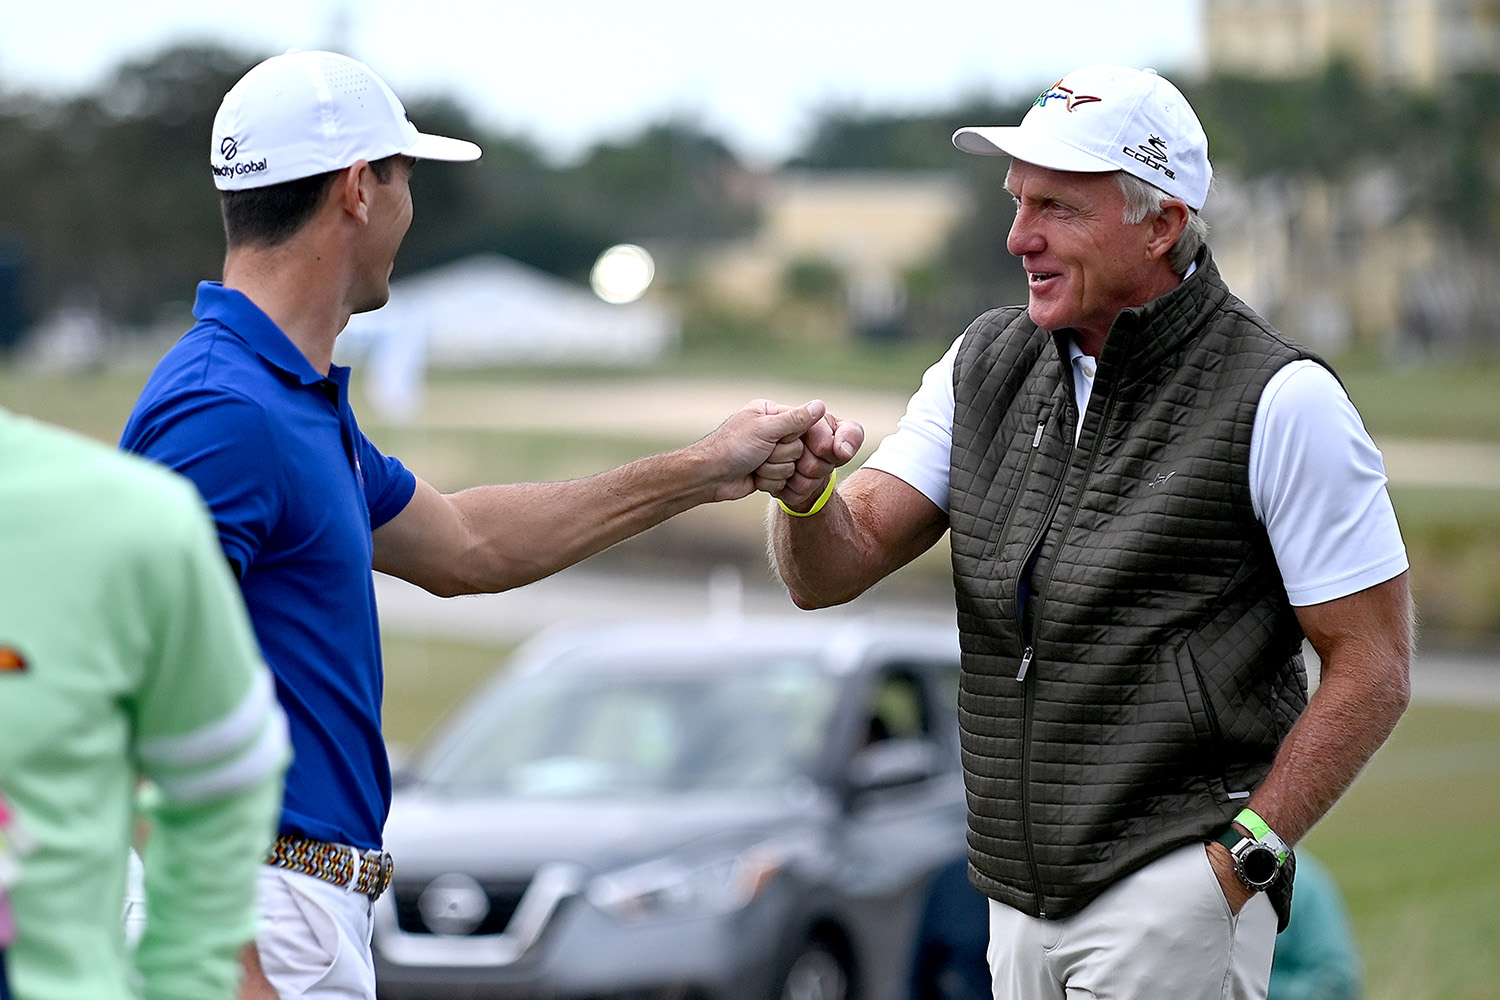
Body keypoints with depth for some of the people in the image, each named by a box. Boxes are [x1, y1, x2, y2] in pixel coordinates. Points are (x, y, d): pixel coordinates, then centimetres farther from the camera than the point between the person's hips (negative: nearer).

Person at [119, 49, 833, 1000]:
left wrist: (702, 473, 30)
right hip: (237, 918, -10)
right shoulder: (220, 413, -18)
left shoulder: (301, 398, 14)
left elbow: (457, 545, 29)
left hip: (314, 909, 10)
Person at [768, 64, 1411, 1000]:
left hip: (1174, 889, -6)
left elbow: (1372, 666, -9)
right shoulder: (985, 364, 8)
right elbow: (834, 570, 3)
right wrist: (805, 493, -20)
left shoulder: (1279, 400, -10)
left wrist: (1243, 859, -14)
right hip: (1022, 890, 6)